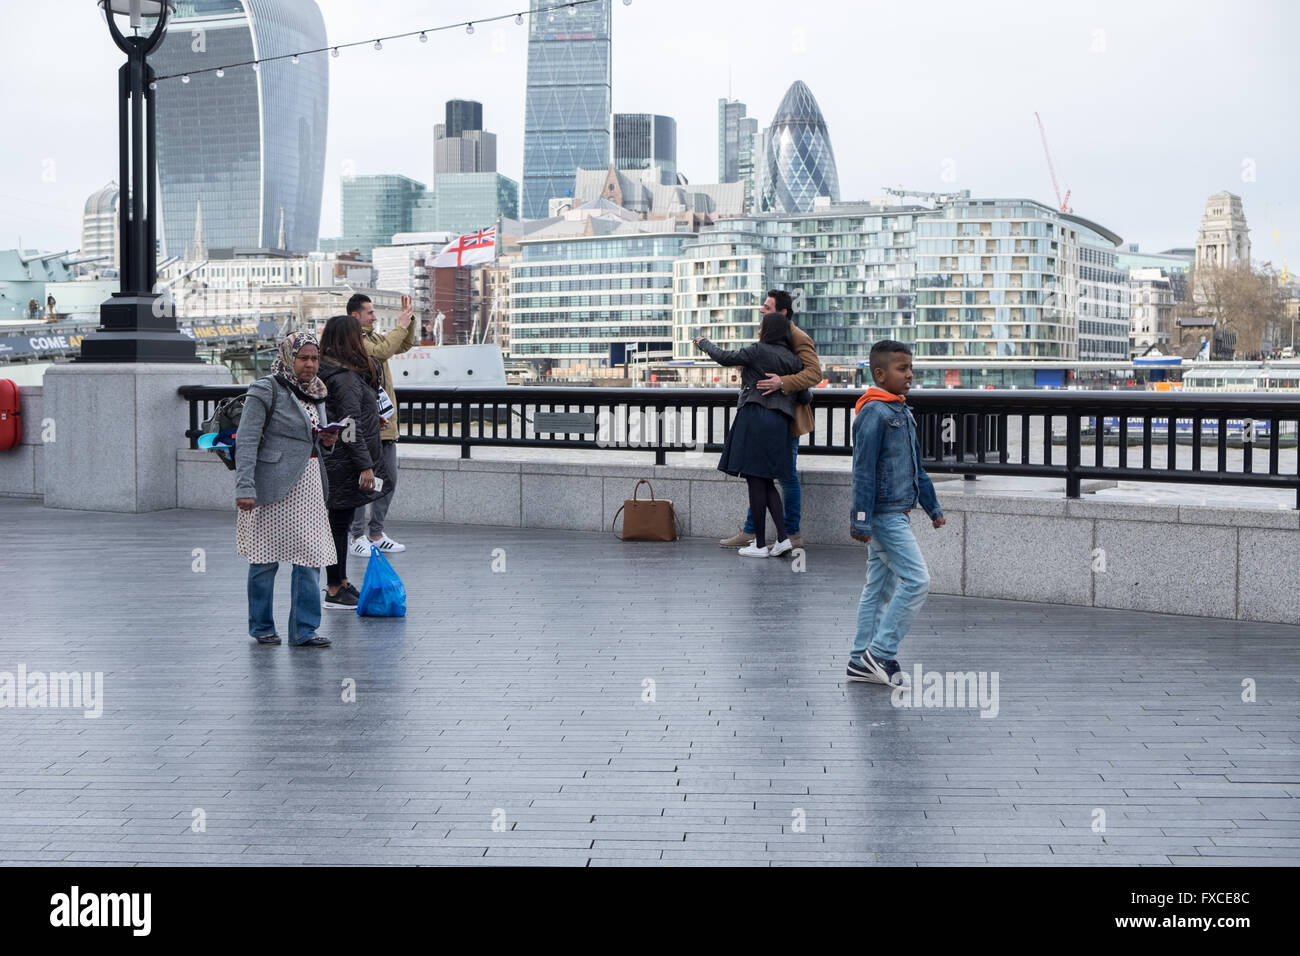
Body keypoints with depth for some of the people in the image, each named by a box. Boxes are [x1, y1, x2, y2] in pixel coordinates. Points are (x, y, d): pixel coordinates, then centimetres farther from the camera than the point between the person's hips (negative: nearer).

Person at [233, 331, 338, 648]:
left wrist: (327, 441, 3)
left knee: (309, 557, 2)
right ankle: (262, 627, 17)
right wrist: (244, 488, -21)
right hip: (274, 485, -6)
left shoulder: (316, 392, 15)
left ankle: (304, 630, 8)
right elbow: (246, 441, -13)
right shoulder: (266, 390, -8)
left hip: (308, 483, 7)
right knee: (266, 558, 3)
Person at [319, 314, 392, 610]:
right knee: (339, 522, -3)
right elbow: (351, 427, -22)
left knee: (340, 522, 17)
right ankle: (335, 591, 4)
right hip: (345, 463, -10)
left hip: (338, 462, 10)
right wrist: (365, 465, -21)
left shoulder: (333, 372, 12)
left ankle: (340, 582, 27)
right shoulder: (346, 378, -19)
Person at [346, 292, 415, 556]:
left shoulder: (374, 336, 17)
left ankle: (377, 534, 19)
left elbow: (404, 346, 25)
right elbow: (382, 351, -22)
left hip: (385, 423, 9)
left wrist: (409, 321, 11)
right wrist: (401, 326, -12)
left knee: (389, 480, 11)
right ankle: (357, 536, 3)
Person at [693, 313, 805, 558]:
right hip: (780, 423, 7)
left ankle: (760, 544, -2)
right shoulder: (792, 359, 12)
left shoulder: (759, 351, -6)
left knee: (755, 480, -3)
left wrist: (703, 343, 17)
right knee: (766, 482, 14)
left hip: (755, 417, -7)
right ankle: (783, 538, 4)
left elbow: (725, 358, 0)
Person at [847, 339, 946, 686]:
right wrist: (862, 520, -21)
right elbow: (863, 470, -18)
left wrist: (933, 507, 23)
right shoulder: (874, 412, -15)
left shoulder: (903, 412, 14)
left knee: (879, 587, 11)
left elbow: (916, 467, 23)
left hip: (898, 514, 10)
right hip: (884, 513, -10)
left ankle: (862, 660, 16)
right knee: (917, 580, -11)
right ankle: (881, 651, -5)